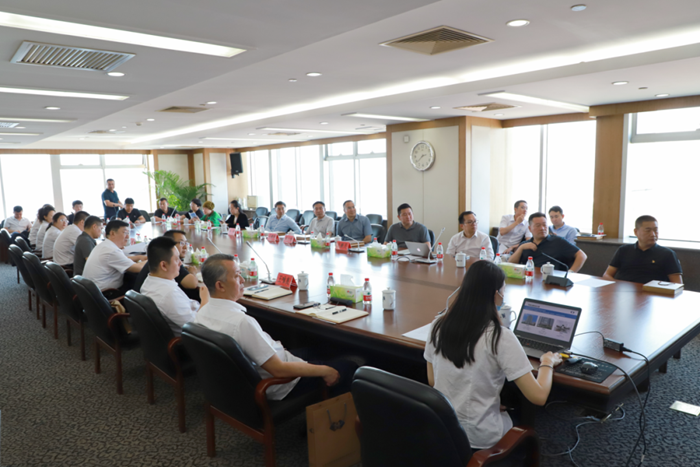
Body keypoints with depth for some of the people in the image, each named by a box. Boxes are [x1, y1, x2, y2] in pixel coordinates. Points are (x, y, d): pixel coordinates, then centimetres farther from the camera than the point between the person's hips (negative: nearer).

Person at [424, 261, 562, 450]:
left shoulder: (439, 326, -7)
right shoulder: (500, 337, -22)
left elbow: (432, 381, 4)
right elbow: (538, 397, -18)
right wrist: (547, 362, 0)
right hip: (479, 437, -4)